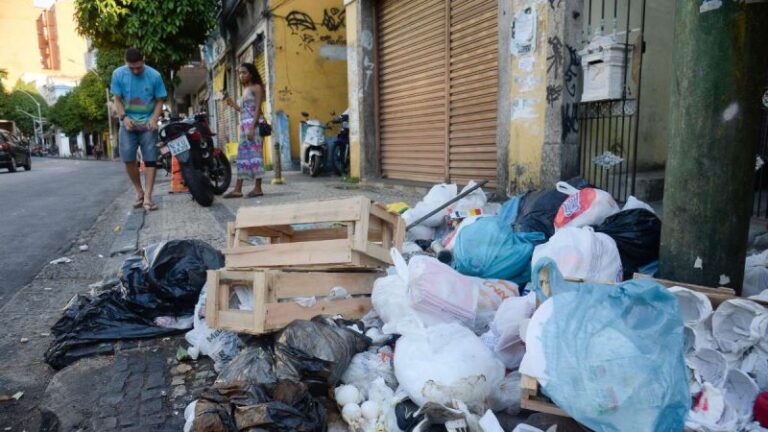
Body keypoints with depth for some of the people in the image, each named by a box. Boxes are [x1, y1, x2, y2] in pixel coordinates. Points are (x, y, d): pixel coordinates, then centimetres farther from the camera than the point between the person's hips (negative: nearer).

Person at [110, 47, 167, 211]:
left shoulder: (154, 76, -7)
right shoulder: (118, 74, -3)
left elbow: (159, 101, -1)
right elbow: (117, 100, 2)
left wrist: (154, 119, -16)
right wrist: (124, 118, -14)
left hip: (148, 124, -1)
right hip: (128, 123, 1)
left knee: (150, 160, -5)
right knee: (128, 160, -2)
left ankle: (147, 198, -3)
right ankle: (139, 191, 17)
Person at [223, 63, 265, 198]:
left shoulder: (256, 87, -1)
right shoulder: (245, 89, 23)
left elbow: (258, 109, -12)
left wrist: (252, 128, -20)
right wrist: (233, 105, 8)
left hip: (253, 124, -9)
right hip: (244, 124, 9)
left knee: (254, 153, -10)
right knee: (242, 155, 5)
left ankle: (258, 188, -8)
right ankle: (237, 189, 5)